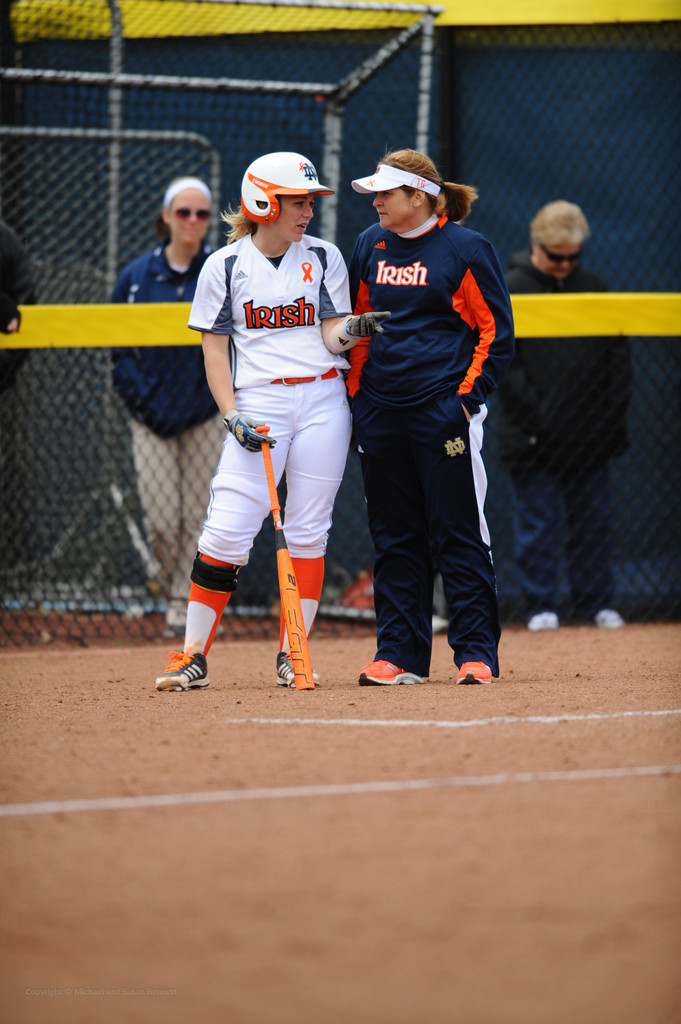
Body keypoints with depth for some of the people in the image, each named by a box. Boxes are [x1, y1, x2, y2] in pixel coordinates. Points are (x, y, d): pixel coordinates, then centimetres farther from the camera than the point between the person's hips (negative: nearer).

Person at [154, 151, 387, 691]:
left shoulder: (324, 257, 8)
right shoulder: (224, 266, 3)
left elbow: (330, 337, 3)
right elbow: (215, 348, 4)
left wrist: (352, 328, -20)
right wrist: (232, 416, -7)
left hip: (322, 401, 2)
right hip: (257, 404, -2)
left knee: (308, 530, 0)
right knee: (228, 529, -10)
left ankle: (291, 656, 8)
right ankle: (193, 656, -3)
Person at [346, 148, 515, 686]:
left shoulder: (467, 248, -4)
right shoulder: (371, 246, 12)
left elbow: (496, 330, -3)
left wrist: (470, 395, -10)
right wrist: (354, 391, 12)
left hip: (444, 412, -5)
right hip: (381, 413, 5)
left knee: (458, 535, -4)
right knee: (394, 536, 7)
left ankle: (477, 652, 0)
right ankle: (401, 653, 12)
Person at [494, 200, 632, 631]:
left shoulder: (593, 287, 10)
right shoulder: (511, 289, -3)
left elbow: (619, 354, 14)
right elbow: (504, 364, -8)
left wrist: (614, 410, 3)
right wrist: (534, 418, -14)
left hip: (590, 434, 4)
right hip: (535, 435, -4)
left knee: (595, 518, 7)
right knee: (538, 521, -1)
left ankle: (597, 602, 16)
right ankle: (541, 605, 7)